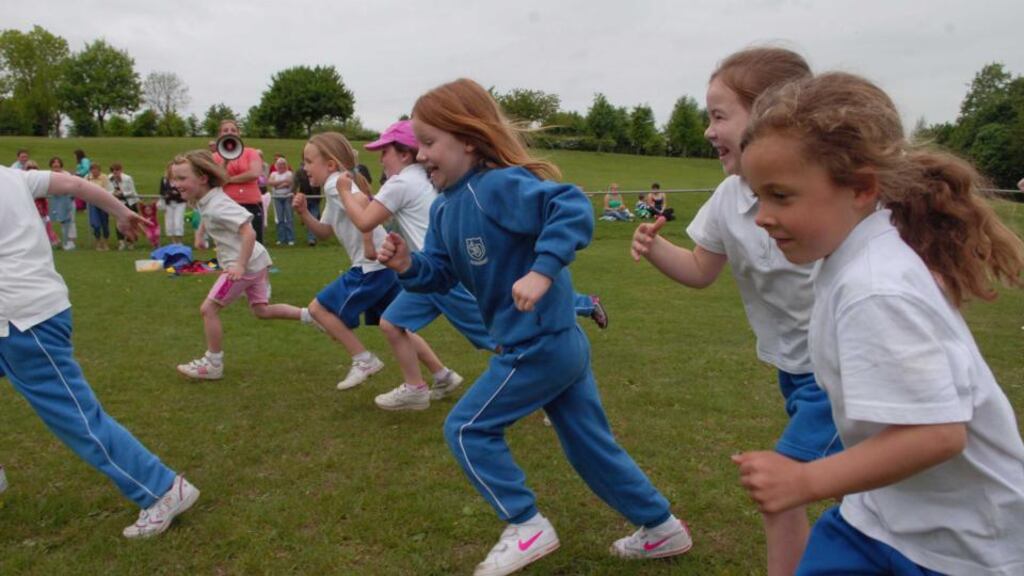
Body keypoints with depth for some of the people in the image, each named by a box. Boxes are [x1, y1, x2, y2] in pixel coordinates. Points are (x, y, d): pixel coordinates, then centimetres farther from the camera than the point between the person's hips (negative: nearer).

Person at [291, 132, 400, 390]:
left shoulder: (335, 184, -9)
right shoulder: (336, 187, 22)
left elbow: (363, 203, -31)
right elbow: (325, 232, 26)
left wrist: (369, 244, -29)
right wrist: (304, 213, 11)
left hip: (371, 266, -10)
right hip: (386, 264, 10)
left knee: (319, 308, -2)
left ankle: (363, 360, 2)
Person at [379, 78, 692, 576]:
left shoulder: (500, 185, -20)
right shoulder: (444, 207, 9)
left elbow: (573, 209, -30)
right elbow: (441, 273, 10)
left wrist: (543, 271, -37)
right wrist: (408, 265, -8)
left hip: (540, 345, -10)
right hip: (561, 343, 10)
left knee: (467, 428, 1)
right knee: (592, 444, 19)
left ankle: (527, 528, 14)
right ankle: (662, 528, 34)